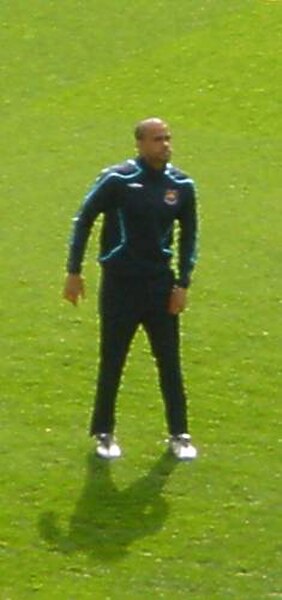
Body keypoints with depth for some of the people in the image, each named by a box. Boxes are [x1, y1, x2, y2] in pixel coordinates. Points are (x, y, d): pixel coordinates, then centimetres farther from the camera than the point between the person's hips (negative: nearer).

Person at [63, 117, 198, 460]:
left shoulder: (181, 185, -1)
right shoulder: (117, 180, -12)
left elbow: (188, 235, 9)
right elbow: (84, 220, -3)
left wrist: (183, 283, 3)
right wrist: (74, 271, -4)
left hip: (161, 284, 3)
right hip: (120, 285, -3)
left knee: (170, 361, 6)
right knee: (112, 362, 6)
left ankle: (179, 434, 16)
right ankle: (103, 433, 20)